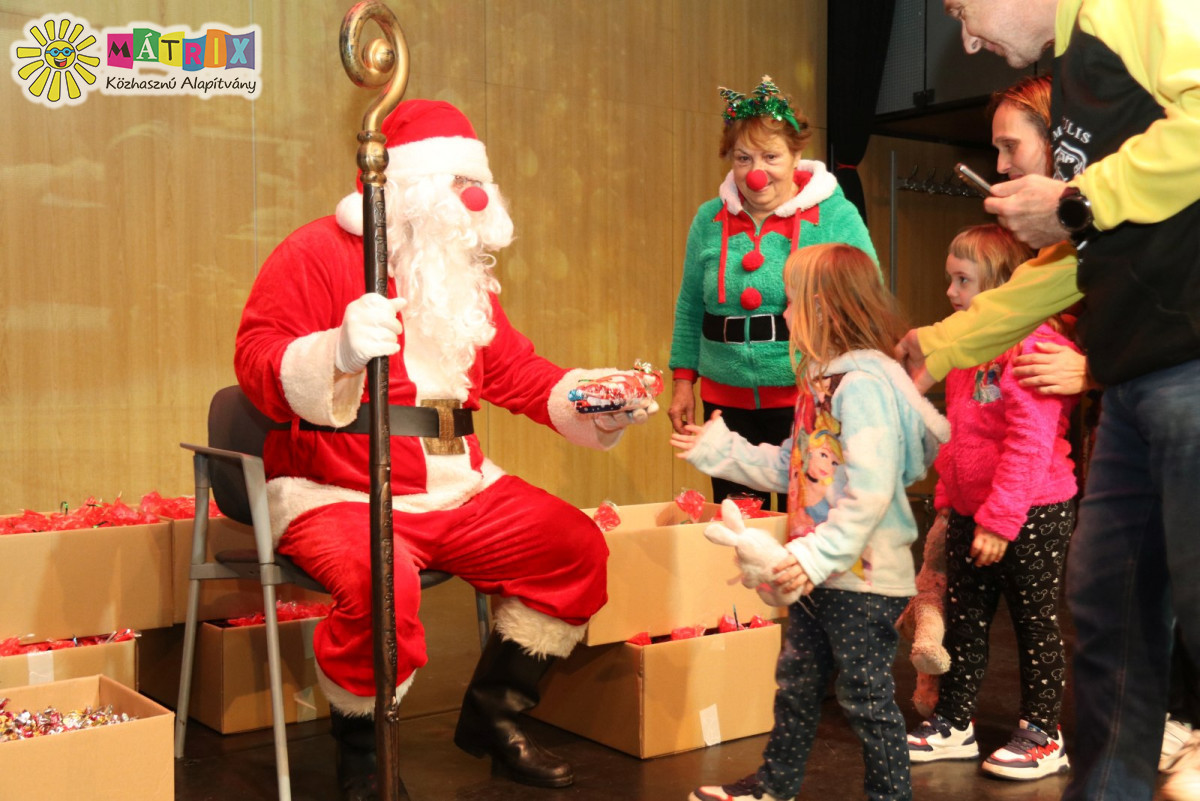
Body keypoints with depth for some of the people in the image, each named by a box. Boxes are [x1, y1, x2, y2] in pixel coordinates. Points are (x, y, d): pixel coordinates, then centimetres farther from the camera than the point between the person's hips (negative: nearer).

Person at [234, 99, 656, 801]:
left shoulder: (465, 272, 17)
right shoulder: (319, 252, -6)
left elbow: (513, 369, 18)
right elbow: (258, 361, -13)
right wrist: (338, 353, -33)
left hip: (457, 490, 7)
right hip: (335, 493, -7)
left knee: (576, 546, -2)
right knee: (380, 583, -36)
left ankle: (494, 715, 15)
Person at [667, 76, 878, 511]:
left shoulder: (835, 217, -3)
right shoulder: (709, 220, 7)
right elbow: (689, 308, 13)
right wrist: (683, 381, 10)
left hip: (807, 398, -3)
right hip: (727, 400, 3)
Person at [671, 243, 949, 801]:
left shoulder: (864, 384, -20)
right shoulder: (822, 381, 12)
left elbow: (870, 490, -27)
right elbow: (790, 469, 18)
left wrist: (819, 555, -28)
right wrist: (720, 451, 21)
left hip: (865, 576, -10)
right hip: (819, 571, 10)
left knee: (866, 694, 4)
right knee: (796, 682, 20)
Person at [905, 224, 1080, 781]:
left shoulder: (1033, 344, -18)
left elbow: (1031, 441, -23)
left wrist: (1000, 519, -23)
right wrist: (947, 500, 16)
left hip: (1033, 516, -9)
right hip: (971, 514, 9)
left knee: (1035, 624, 5)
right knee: (963, 619, 14)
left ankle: (1042, 734, 19)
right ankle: (953, 723, 26)